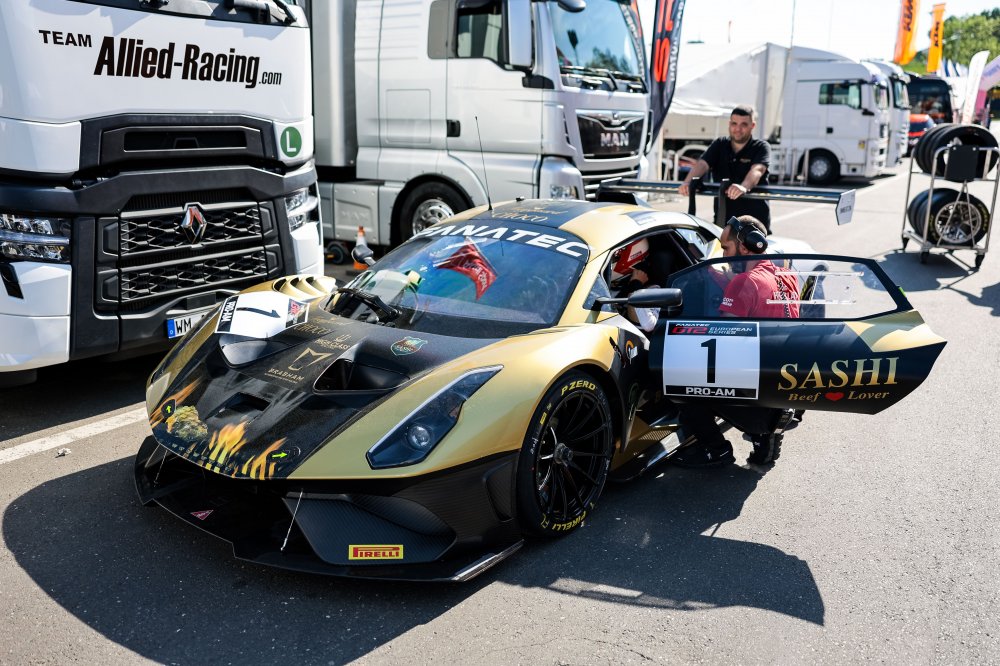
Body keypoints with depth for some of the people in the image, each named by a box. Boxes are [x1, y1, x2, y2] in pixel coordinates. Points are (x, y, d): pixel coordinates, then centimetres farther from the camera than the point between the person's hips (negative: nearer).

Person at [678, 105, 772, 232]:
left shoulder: (761, 147, -2)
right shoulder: (720, 144, 10)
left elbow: (757, 170, -22)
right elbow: (702, 163, -7)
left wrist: (744, 187, -45)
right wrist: (688, 182, -29)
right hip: (723, 216, 3)